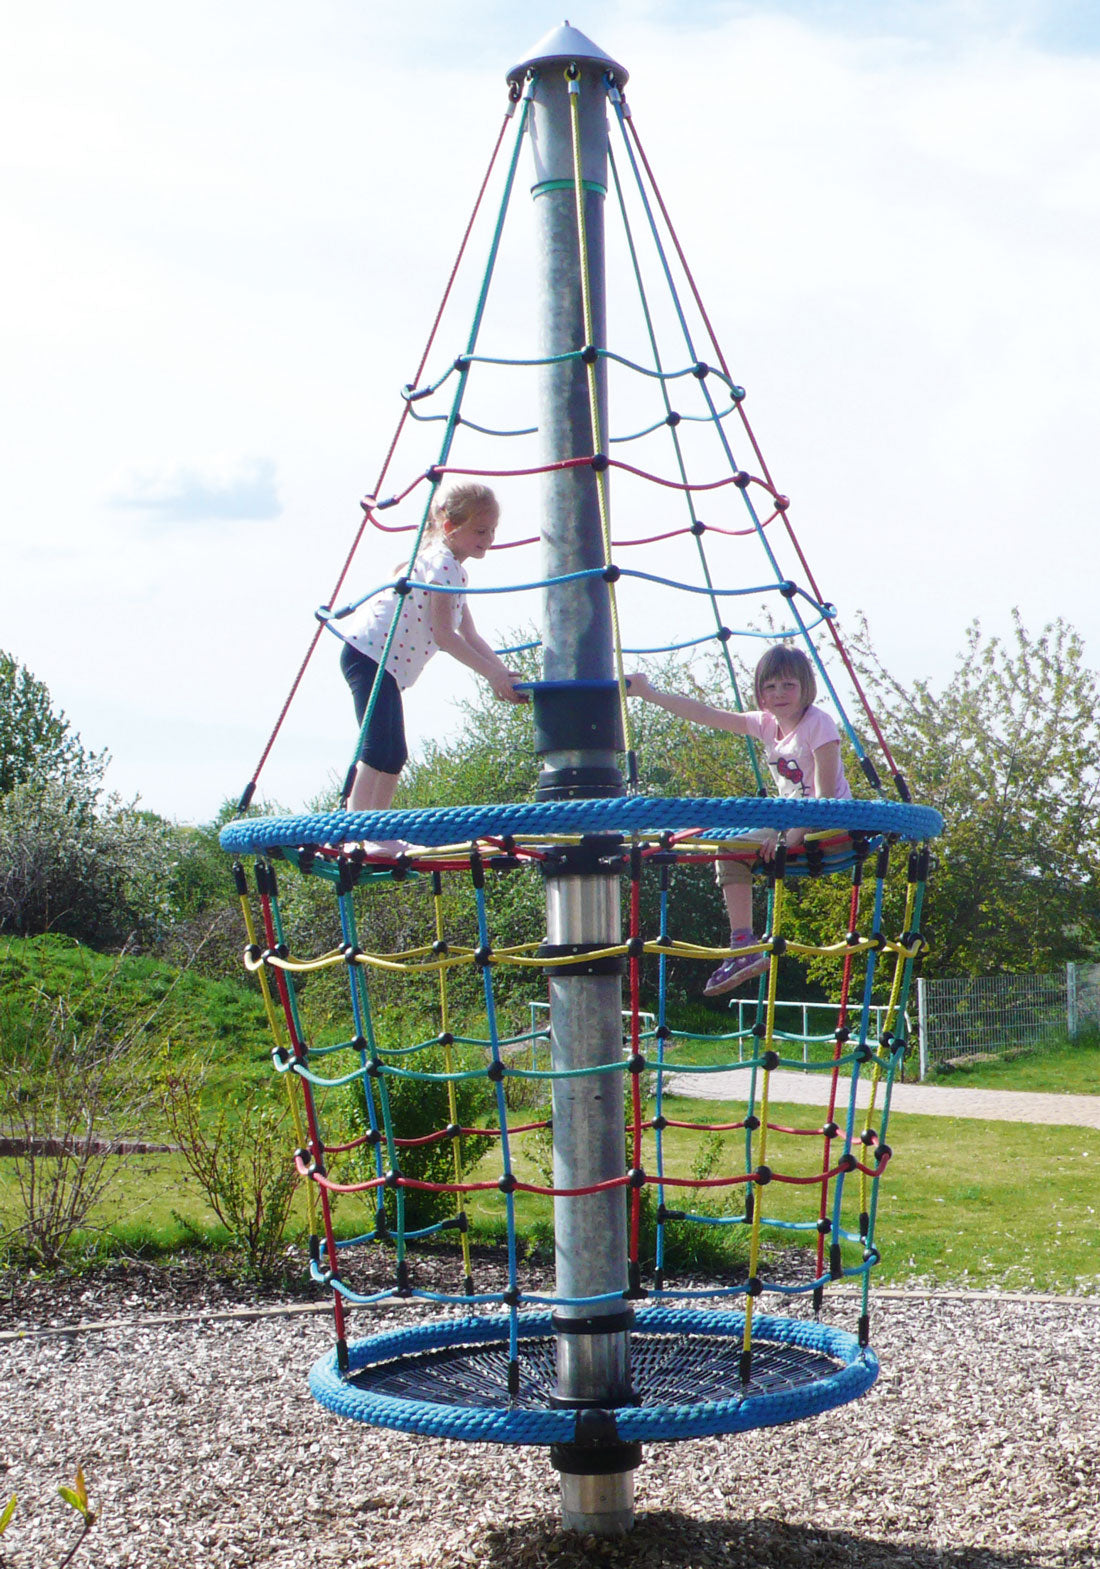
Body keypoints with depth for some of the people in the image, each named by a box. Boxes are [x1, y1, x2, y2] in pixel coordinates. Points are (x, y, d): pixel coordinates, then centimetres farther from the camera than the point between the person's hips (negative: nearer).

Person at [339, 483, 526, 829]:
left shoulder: (456, 571, 17)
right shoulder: (441, 563, -14)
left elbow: (470, 637, 17)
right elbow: (443, 635, -19)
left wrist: (505, 676, 6)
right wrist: (492, 674, -18)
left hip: (389, 663, 11)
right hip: (369, 652, -11)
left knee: (394, 755, 10)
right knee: (379, 747, -19)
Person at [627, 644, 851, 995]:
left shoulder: (818, 723, -15)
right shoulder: (766, 724, 6)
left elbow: (825, 794, -22)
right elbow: (707, 715, 6)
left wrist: (795, 833, -32)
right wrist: (650, 694, 5)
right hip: (795, 823, 8)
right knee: (731, 853, -3)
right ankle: (742, 947, -7)